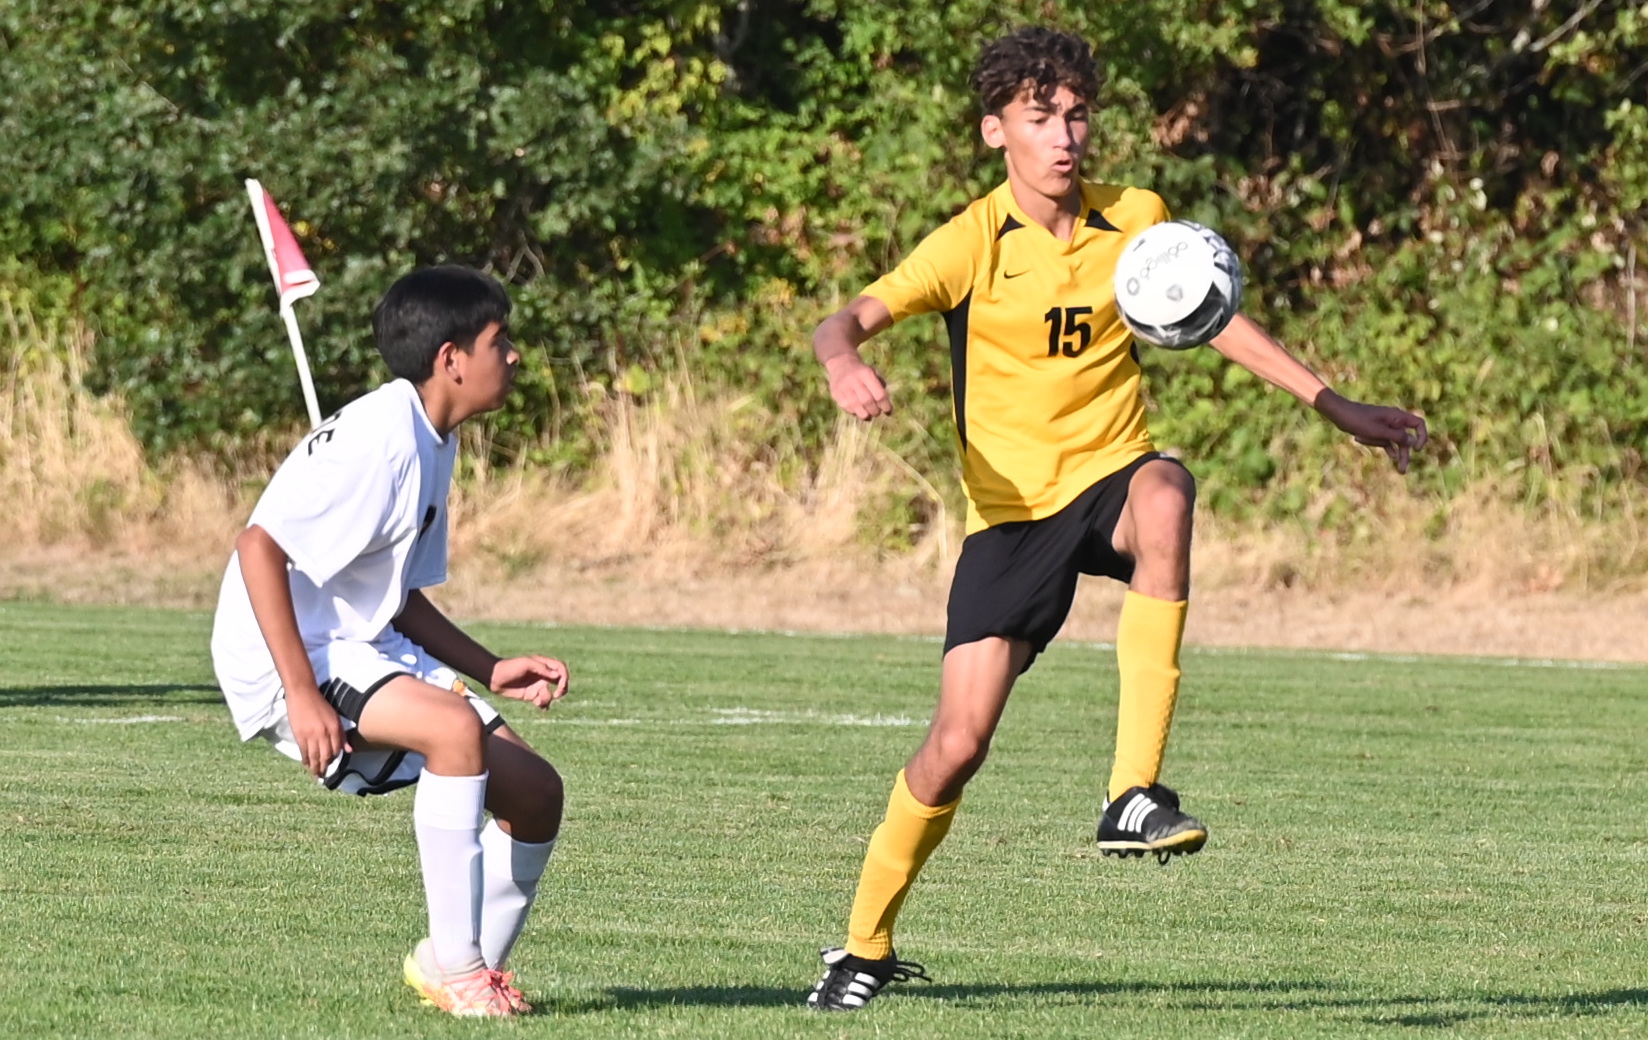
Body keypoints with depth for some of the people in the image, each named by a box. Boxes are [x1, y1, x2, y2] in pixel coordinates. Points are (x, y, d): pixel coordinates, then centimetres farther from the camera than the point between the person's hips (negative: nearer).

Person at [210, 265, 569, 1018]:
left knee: (533, 791, 3)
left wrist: (492, 669, 9)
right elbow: (259, 546, -25)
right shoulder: (379, 439, -19)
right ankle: (455, 964, -24)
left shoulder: (433, 445, 12)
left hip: (369, 648, 10)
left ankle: (477, 968, 20)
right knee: (455, 726, -33)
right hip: (287, 655, -10)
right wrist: (302, 695, -28)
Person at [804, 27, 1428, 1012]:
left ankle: (1136, 795, -36)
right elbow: (845, 319, -15)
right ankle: (865, 948, 14)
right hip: (1011, 512, -1)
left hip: (1111, 482, 2)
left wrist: (1340, 408, 15)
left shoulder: (1136, 220, 2)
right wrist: (845, 363, -40)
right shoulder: (974, 243, -7)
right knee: (959, 743, -10)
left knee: (1165, 493, -37)